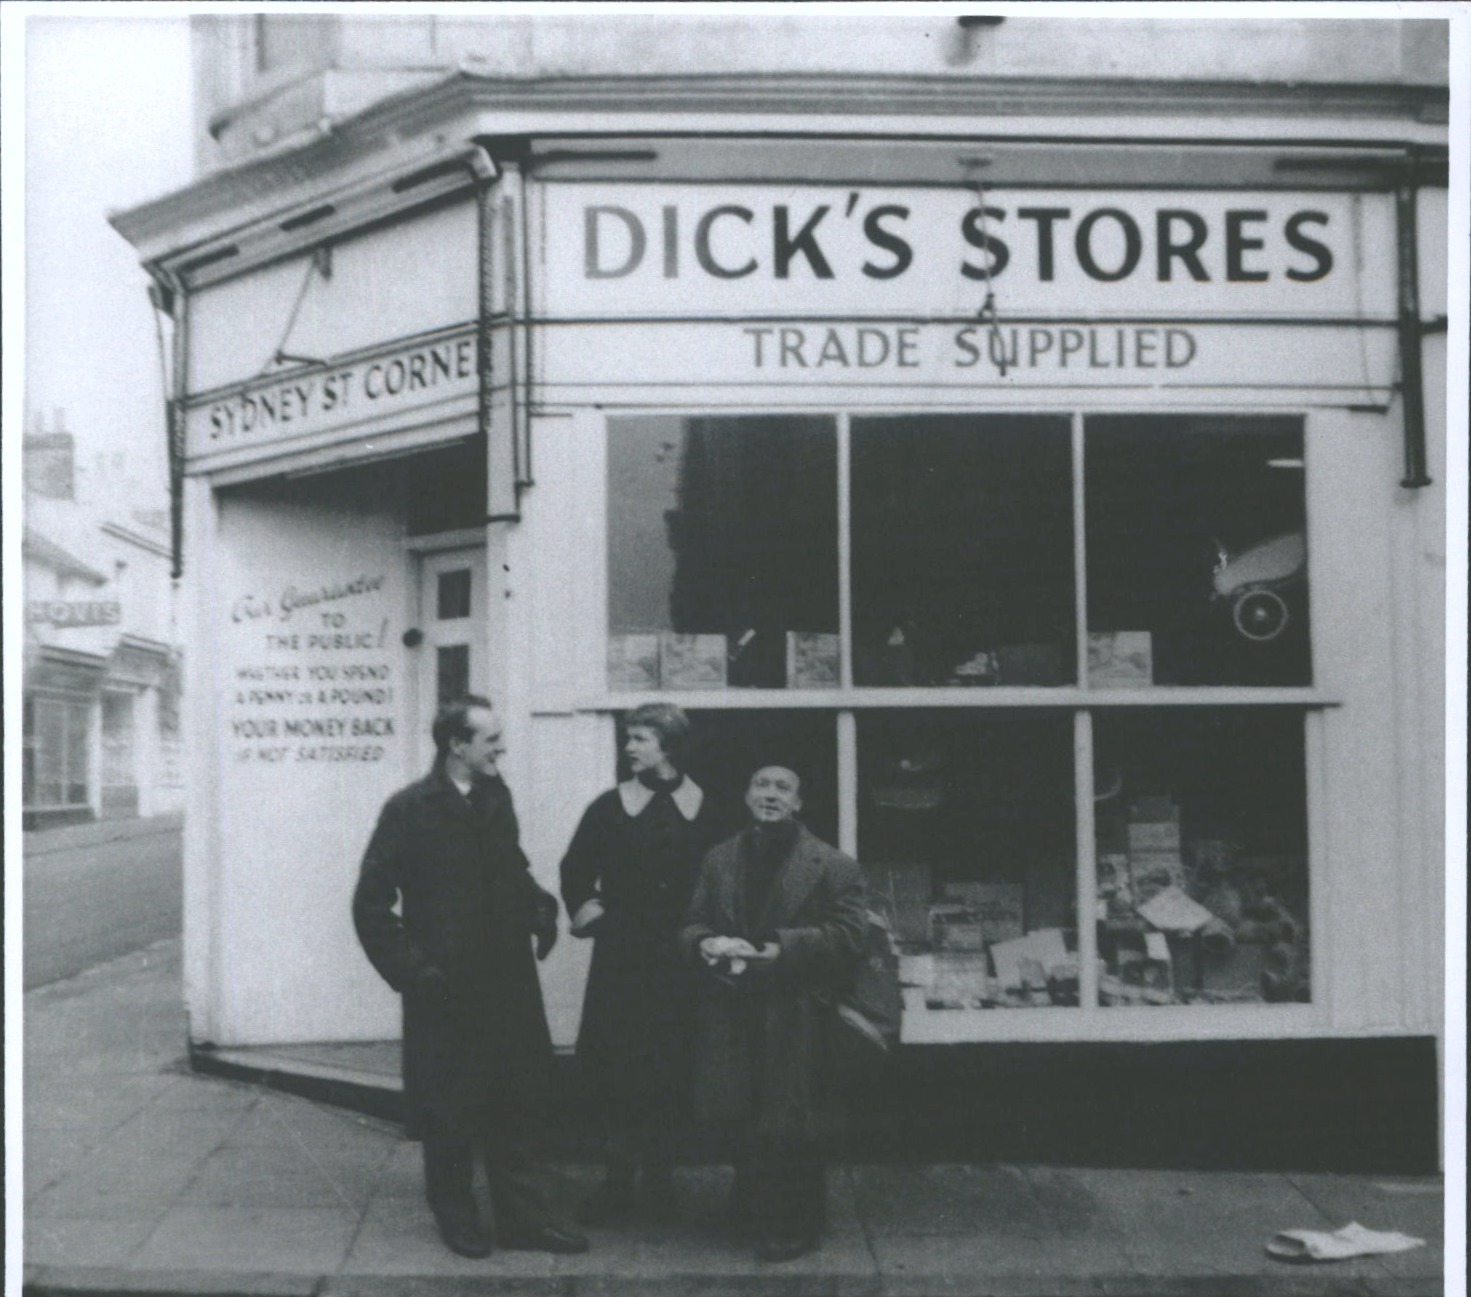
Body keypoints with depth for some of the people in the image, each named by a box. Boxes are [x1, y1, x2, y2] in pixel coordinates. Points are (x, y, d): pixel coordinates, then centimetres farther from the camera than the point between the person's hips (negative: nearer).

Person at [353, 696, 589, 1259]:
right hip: (446, 989, -5)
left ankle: (522, 1216, 24)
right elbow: (371, 904, -10)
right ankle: (456, 1217, 28)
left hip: (506, 980, 5)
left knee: (513, 1103, 13)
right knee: (449, 1111, 9)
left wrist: (537, 906, 2)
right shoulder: (410, 809, -13)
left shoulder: (496, 796, 4)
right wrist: (409, 967, -15)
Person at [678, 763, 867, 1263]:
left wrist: (781, 950, -19)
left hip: (794, 1019, -4)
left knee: (790, 1125, 1)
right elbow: (691, 925, 12)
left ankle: (794, 1226, 15)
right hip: (732, 1016, 4)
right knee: (745, 1121, 14)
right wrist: (709, 943, -11)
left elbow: (847, 937, -10)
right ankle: (753, 1208, 32)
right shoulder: (719, 860, 11)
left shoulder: (832, 865, -4)